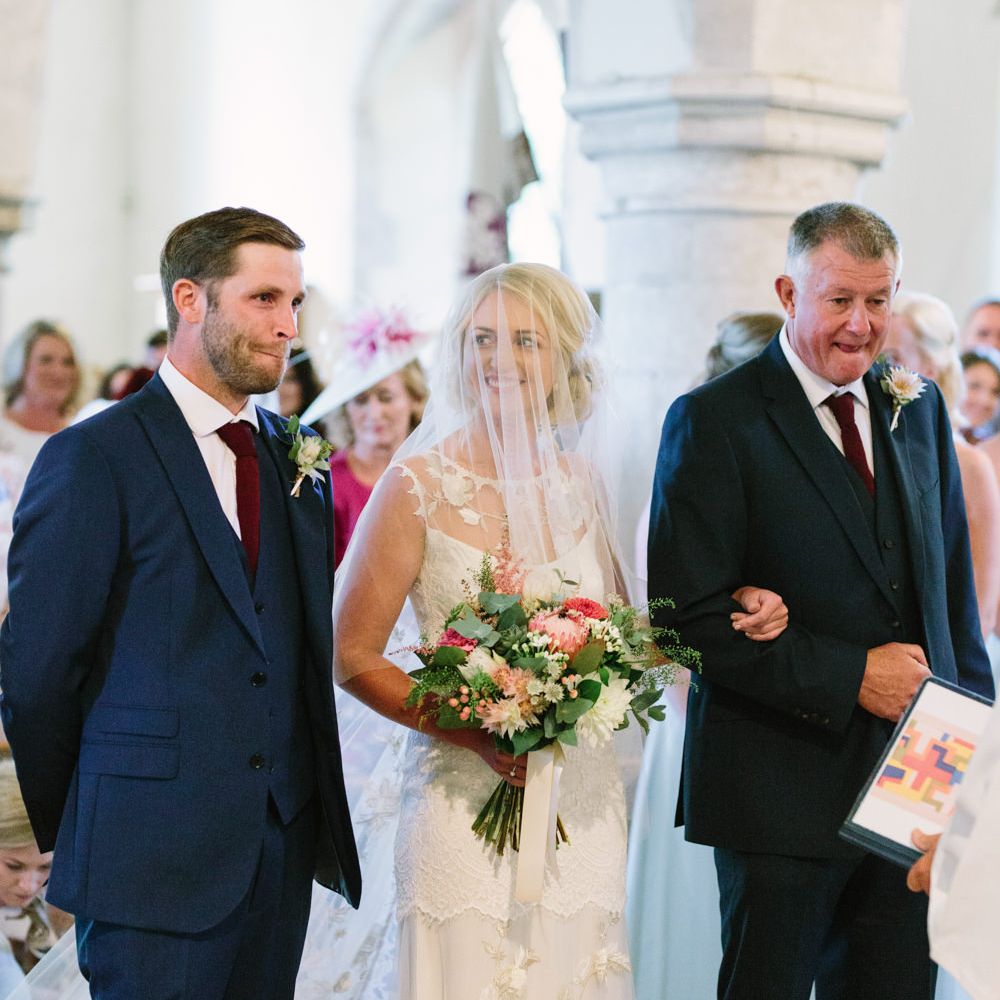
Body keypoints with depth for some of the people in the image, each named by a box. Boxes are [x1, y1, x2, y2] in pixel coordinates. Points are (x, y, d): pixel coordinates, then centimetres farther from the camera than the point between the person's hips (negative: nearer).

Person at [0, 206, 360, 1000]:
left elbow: (309, 644, 13)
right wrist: (65, 832, 2)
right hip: (154, 867, -6)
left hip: (285, 846, 6)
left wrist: (308, 806, 7)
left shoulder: (297, 455, 11)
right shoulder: (92, 458, -9)